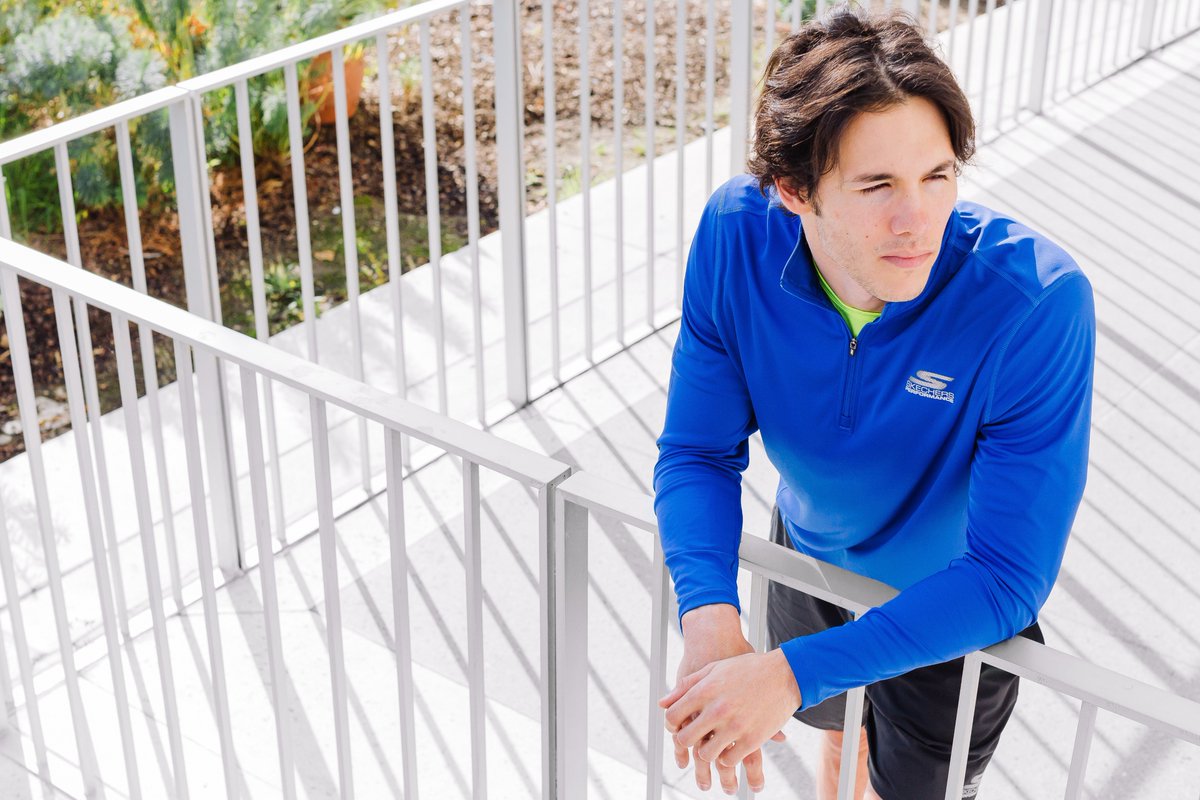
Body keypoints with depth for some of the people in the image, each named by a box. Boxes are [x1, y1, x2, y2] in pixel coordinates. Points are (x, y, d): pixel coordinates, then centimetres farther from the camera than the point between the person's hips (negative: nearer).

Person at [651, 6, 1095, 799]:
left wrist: (795, 673, -43)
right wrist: (711, 621, -39)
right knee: (835, 732, 33)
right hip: (809, 555, 3)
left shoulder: (1039, 302, -40)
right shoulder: (735, 235, -28)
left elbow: (1006, 576, -35)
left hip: (954, 611, -3)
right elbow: (699, 450, -20)